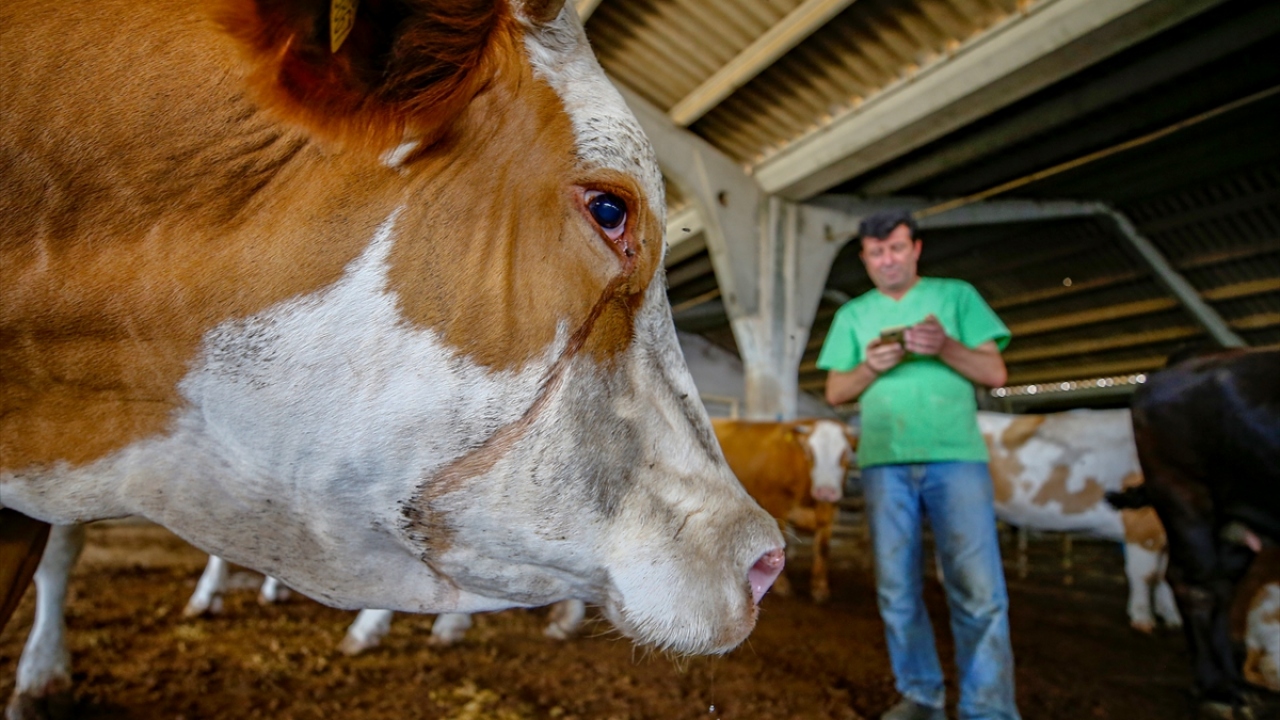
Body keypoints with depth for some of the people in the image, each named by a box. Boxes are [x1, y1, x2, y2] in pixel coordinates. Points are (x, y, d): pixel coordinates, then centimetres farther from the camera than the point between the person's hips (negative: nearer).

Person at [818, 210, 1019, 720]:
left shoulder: (956, 294, 10)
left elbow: (995, 373, 4)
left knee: (979, 592, -6)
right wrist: (870, 368, -10)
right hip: (885, 463, 2)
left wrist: (946, 347, -14)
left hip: (956, 458, -2)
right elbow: (835, 393, 10)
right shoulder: (852, 314, 14)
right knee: (897, 592, 7)